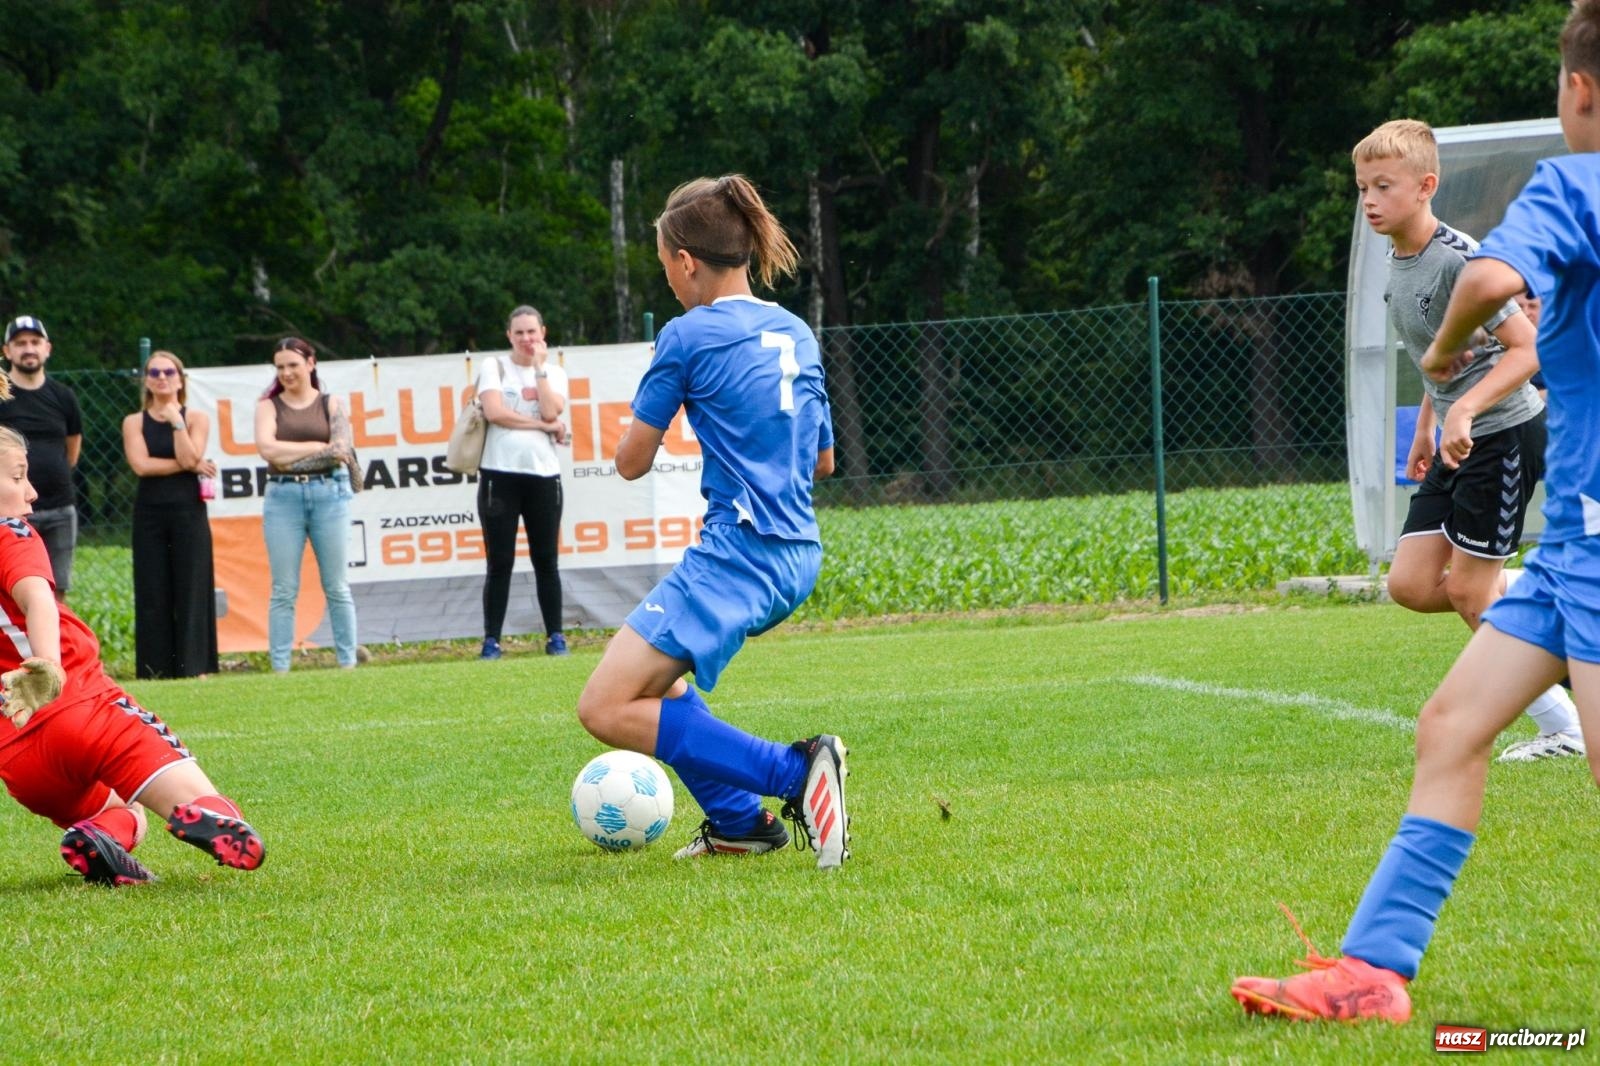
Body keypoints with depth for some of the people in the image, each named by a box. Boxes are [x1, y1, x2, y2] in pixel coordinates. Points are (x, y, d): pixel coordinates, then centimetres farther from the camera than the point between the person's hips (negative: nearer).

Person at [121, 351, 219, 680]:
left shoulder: (196, 419, 6)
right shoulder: (134, 422, 7)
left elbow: (189, 457, -9)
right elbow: (141, 465, -8)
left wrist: (176, 421, -7)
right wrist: (190, 466, -8)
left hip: (189, 511, -1)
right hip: (149, 514, 1)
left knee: (192, 590, -4)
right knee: (153, 594, 0)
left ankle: (194, 668, -3)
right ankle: (155, 670, 1)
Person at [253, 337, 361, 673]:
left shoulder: (330, 405, 9)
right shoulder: (269, 406, 9)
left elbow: (341, 451, -5)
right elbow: (267, 447, -7)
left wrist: (288, 457, -9)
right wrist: (318, 448, -7)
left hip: (328, 494, 0)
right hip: (283, 498, 0)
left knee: (336, 587, 4)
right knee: (284, 591, -2)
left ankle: (348, 661, 8)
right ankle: (280, 668, -1)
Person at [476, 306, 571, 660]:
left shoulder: (554, 373, 12)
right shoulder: (495, 368, 5)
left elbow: (551, 411, -7)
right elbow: (494, 412, -11)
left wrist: (539, 367, -3)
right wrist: (544, 425, -8)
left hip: (543, 475, 2)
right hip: (500, 474, -2)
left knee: (546, 560, 5)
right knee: (500, 562, -2)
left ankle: (555, 636, 10)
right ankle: (491, 640, 1)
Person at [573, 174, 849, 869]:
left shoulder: (689, 336, -9)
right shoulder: (797, 334, 13)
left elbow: (631, 462, -2)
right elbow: (823, 461, 22)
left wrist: (644, 422, 20)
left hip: (737, 554, -9)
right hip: (797, 556, 9)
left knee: (606, 709, -11)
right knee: (650, 672, 27)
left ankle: (796, 772, -19)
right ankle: (738, 823, 19)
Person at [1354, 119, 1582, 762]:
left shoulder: (1458, 259, -21)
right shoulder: (1397, 262, 6)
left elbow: (1528, 349, -24)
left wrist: (1465, 410, -33)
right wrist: (1425, 429, 22)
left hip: (1505, 434, -8)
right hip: (1457, 444, 8)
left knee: (1467, 590, -6)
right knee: (1411, 585, -1)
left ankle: (1561, 728, 6)